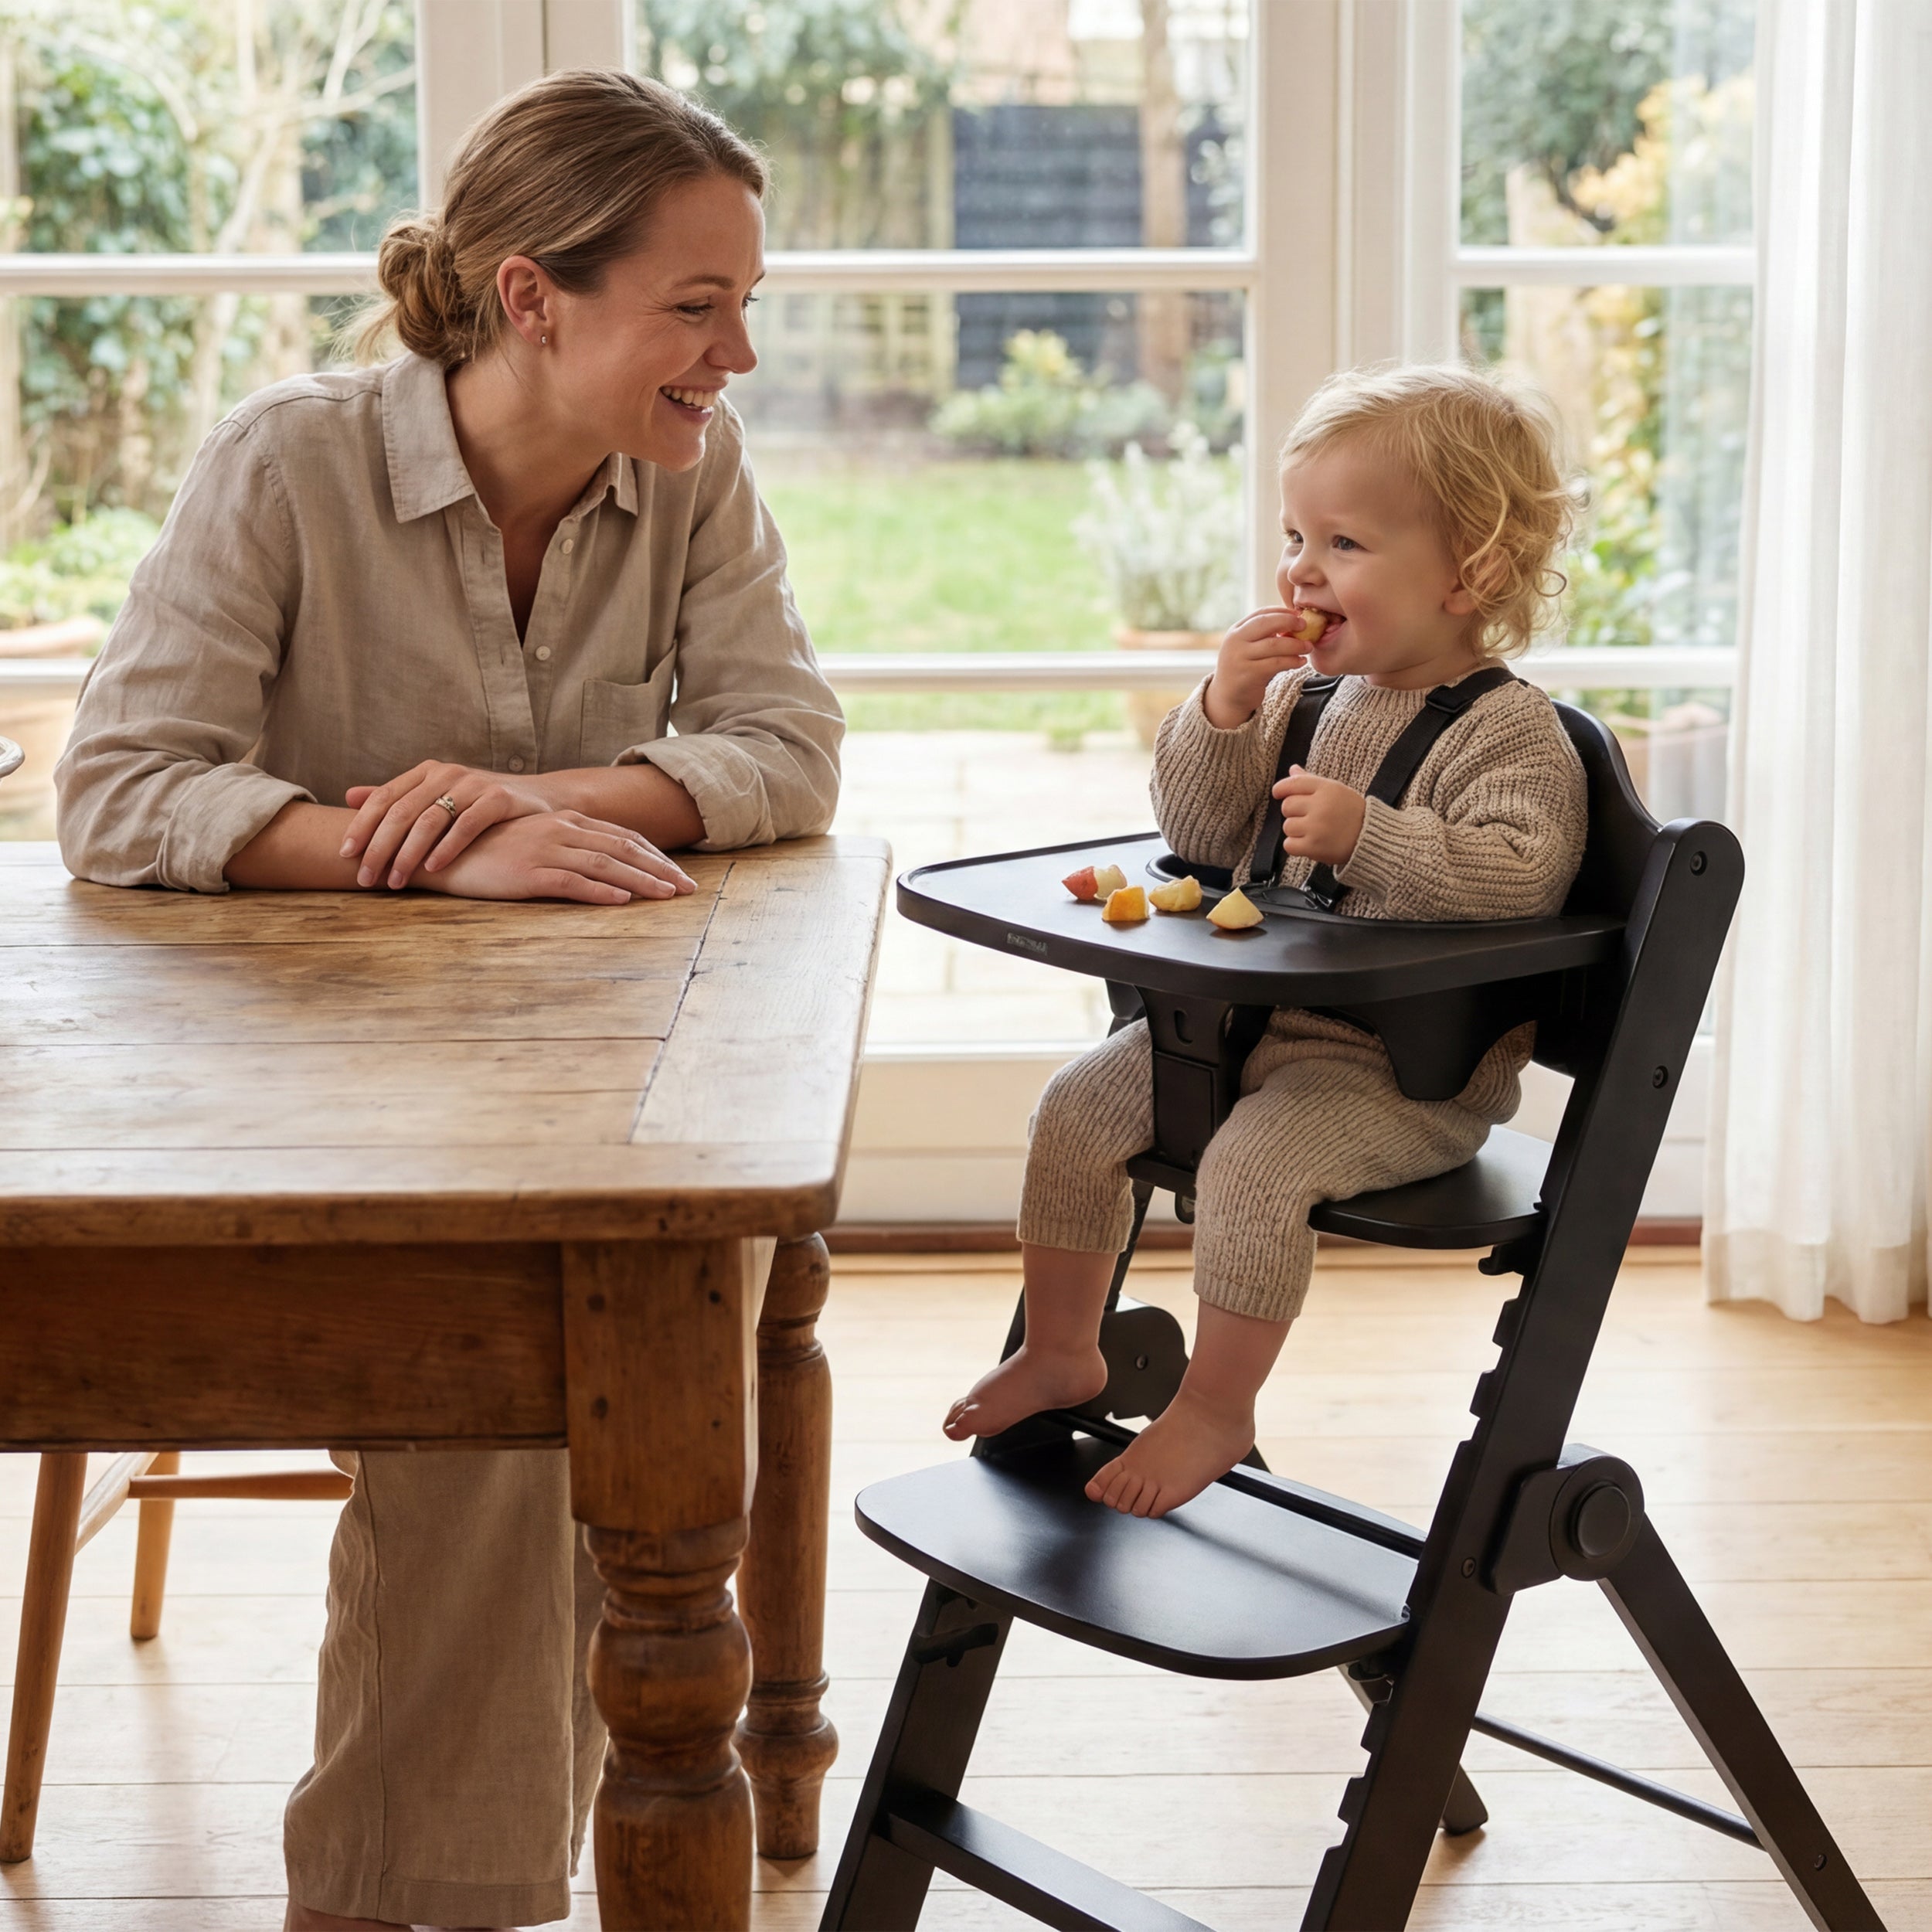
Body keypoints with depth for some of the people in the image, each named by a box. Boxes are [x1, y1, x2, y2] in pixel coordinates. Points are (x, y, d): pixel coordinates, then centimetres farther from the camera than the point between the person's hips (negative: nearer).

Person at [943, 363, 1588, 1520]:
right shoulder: (1306, 693, 9)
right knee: (1079, 1110, 2)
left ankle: (1216, 1408, -9)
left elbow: (1520, 873, -28)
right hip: (1248, 1015, 8)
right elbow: (1199, 837, 8)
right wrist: (1223, 717, -9)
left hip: (1409, 1069, -8)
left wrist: (1366, 835, -36)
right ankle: (1062, 1350, 19)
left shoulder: (1511, 731, -13)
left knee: (1253, 1164, -29)